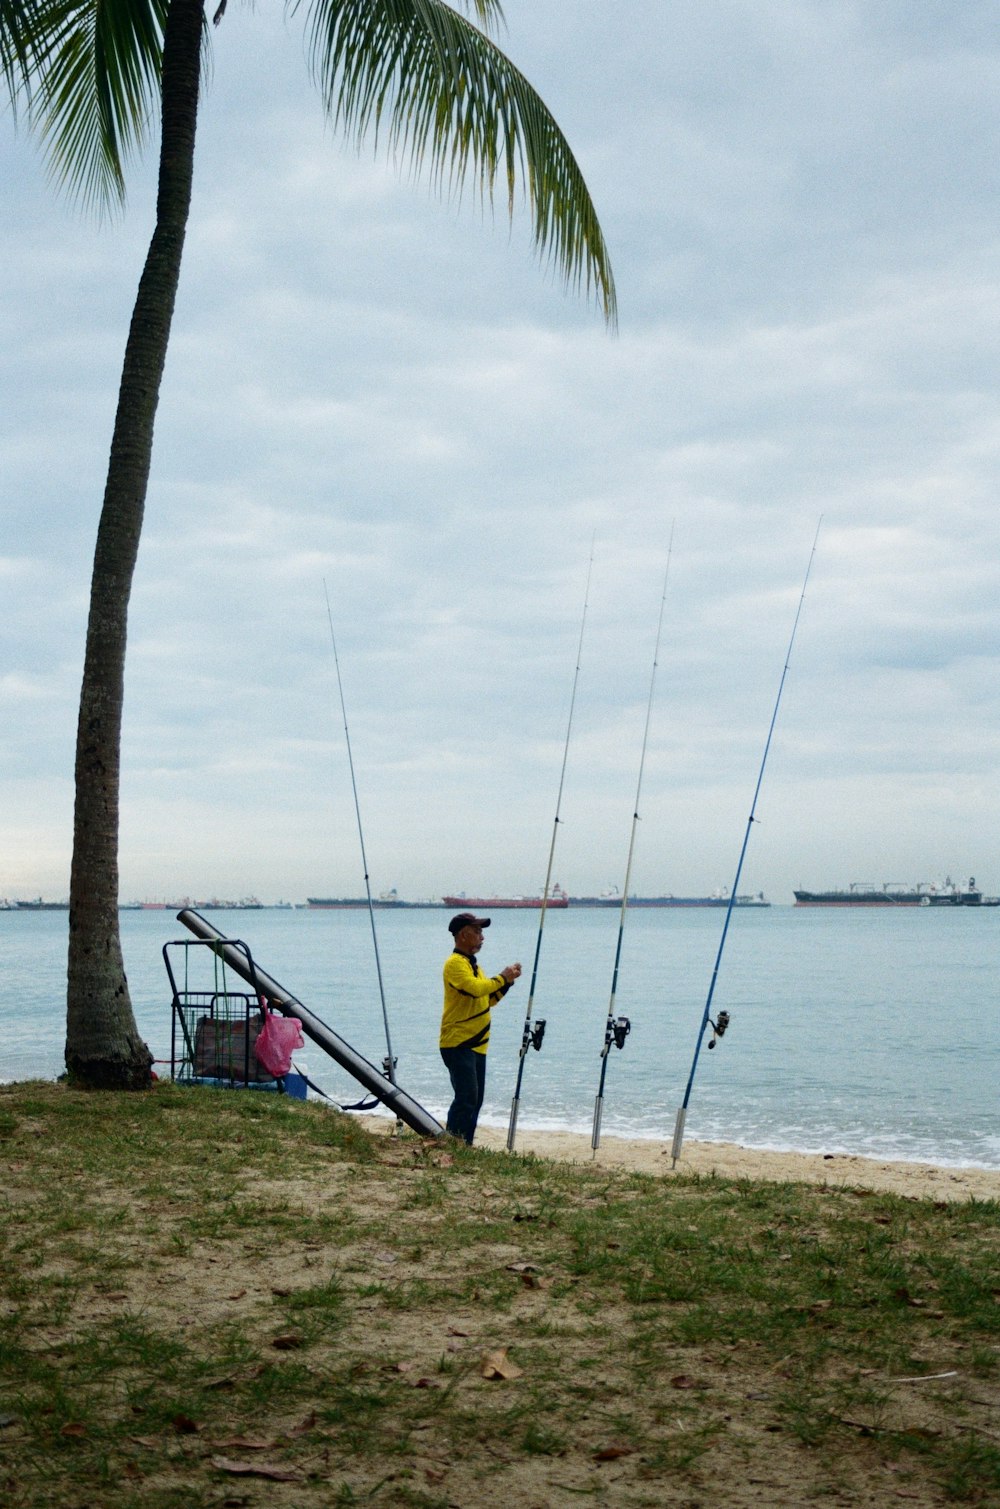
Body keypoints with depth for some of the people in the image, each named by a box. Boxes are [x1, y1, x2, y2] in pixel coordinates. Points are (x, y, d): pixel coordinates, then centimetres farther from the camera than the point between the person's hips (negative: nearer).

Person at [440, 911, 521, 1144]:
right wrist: (501, 977, -14)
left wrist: (507, 981, 10)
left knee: (474, 1100, 10)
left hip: (475, 1044, 10)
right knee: (466, 1098, -14)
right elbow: (476, 989, -27)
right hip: (458, 1044, -10)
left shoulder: (471, 964, 20)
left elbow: (489, 999, 24)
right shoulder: (455, 963, -11)